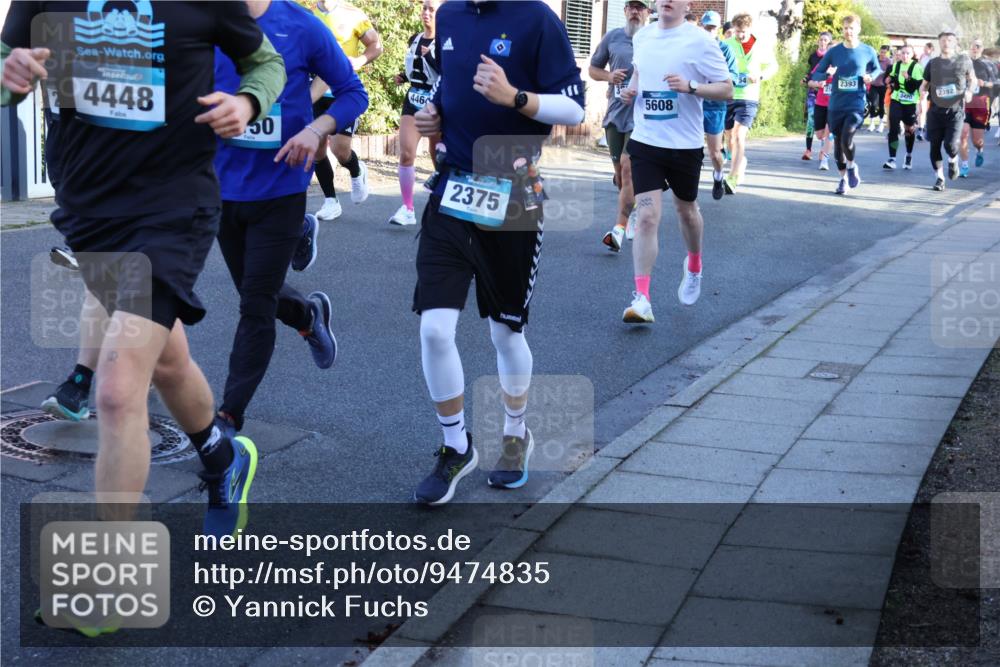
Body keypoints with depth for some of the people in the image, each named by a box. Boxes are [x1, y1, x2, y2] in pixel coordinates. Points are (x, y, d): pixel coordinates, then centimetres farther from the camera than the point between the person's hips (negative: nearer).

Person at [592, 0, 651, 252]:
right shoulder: (612, 37, 8)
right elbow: (593, 69, 16)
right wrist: (610, 76, -5)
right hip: (615, 114, 4)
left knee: (628, 167, -16)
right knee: (620, 173, 12)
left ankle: (620, 227, -16)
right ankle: (634, 210, 37)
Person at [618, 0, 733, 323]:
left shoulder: (700, 41, -10)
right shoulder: (642, 36, 5)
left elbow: (726, 89, -10)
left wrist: (690, 86, -25)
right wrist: (631, 88, 3)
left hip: (685, 144, -2)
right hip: (645, 142, 2)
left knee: (686, 210, 19)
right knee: (647, 217, -10)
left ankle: (694, 267, 48)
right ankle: (641, 299, -10)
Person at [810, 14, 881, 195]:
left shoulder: (868, 51, 0)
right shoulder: (834, 51, 1)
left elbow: (877, 69, 17)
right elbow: (815, 74, 3)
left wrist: (870, 77, -6)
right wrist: (826, 75, -19)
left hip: (857, 104, -2)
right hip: (836, 104, 2)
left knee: (847, 137, -21)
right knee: (838, 141, 8)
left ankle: (851, 166, 9)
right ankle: (843, 178, 27)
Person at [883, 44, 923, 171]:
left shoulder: (916, 67, -10)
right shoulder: (896, 65, 6)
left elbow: (921, 85, -17)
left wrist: (908, 78, -30)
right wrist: (890, 82, 2)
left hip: (910, 103, -3)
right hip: (896, 100, 3)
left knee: (909, 129, 12)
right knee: (893, 129, -8)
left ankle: (909, 156, 34)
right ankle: (892, 159, -9)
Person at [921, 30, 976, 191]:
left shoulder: (964, 60, 4)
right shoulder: (932, 63, 8)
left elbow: (972, 79, 17)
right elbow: (925, 84, 14)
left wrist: (970, 91, -2)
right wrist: (923, 91, -8)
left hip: (955, 110, -2)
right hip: (935, 110, 2)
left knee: (950, 144, -14)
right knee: (935, 145, 0)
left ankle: (953, 161, 21)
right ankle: (939, 177, 15)